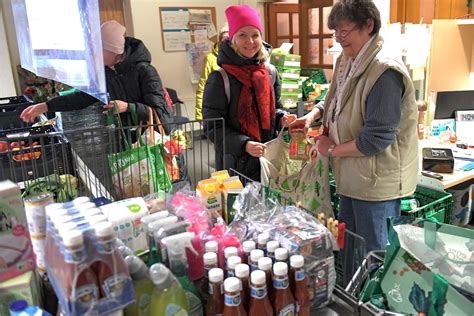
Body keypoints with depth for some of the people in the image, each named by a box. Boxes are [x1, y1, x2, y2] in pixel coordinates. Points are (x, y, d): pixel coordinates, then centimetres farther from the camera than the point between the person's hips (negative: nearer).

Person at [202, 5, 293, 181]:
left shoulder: (270, 72, 3)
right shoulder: (219, 79, -13)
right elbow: (213, 127, -13)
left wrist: (282, 118, -6)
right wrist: (244, 145, -26)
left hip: (269, 160, 5)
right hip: (235, 164, -4)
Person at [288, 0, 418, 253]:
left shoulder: (385, 71, -22)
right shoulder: (348, 63, 4)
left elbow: (376, 139, -24)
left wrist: (333, 149, -12)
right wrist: (314, 115, 3)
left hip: (377, 182, -8)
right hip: (351, 176, 8)